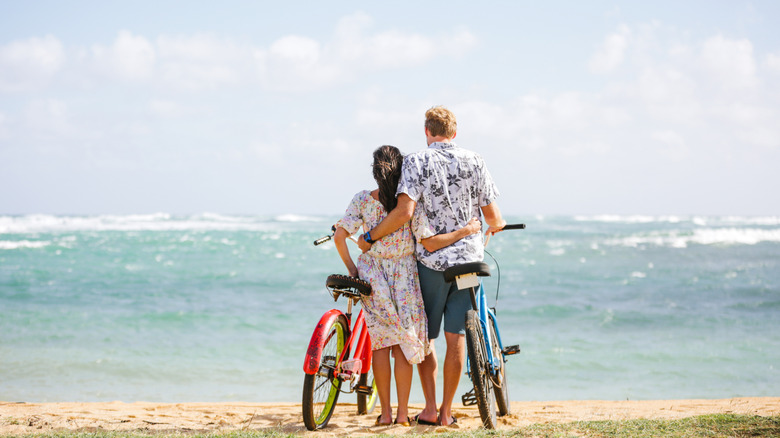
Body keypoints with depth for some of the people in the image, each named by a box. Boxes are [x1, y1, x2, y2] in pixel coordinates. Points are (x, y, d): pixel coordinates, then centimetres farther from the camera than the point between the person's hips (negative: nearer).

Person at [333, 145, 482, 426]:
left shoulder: (362, 200, -8)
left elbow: (340, 235, -12)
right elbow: (430, 242, -15)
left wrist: (351, 267, 2)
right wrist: (465, 231, -6)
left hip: (372, 276, 1)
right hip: (404, 277, -1)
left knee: (380, 343, 10)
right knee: (403, 344, 8)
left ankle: (385, 412, 12)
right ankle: (403, 412, 9)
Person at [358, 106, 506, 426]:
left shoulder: (416, 162, -6)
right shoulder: (475, 162, 2)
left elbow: (405, 211, -20)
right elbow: (493, 216, 3)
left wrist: (370, 237, -8)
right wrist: (496, 226, 27)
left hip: (430, 259, -2)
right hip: (468, 257, 2)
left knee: (423, 335, 11)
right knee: (456, 336, 6)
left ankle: (430, 409, 9)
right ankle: (446, 412, 8)